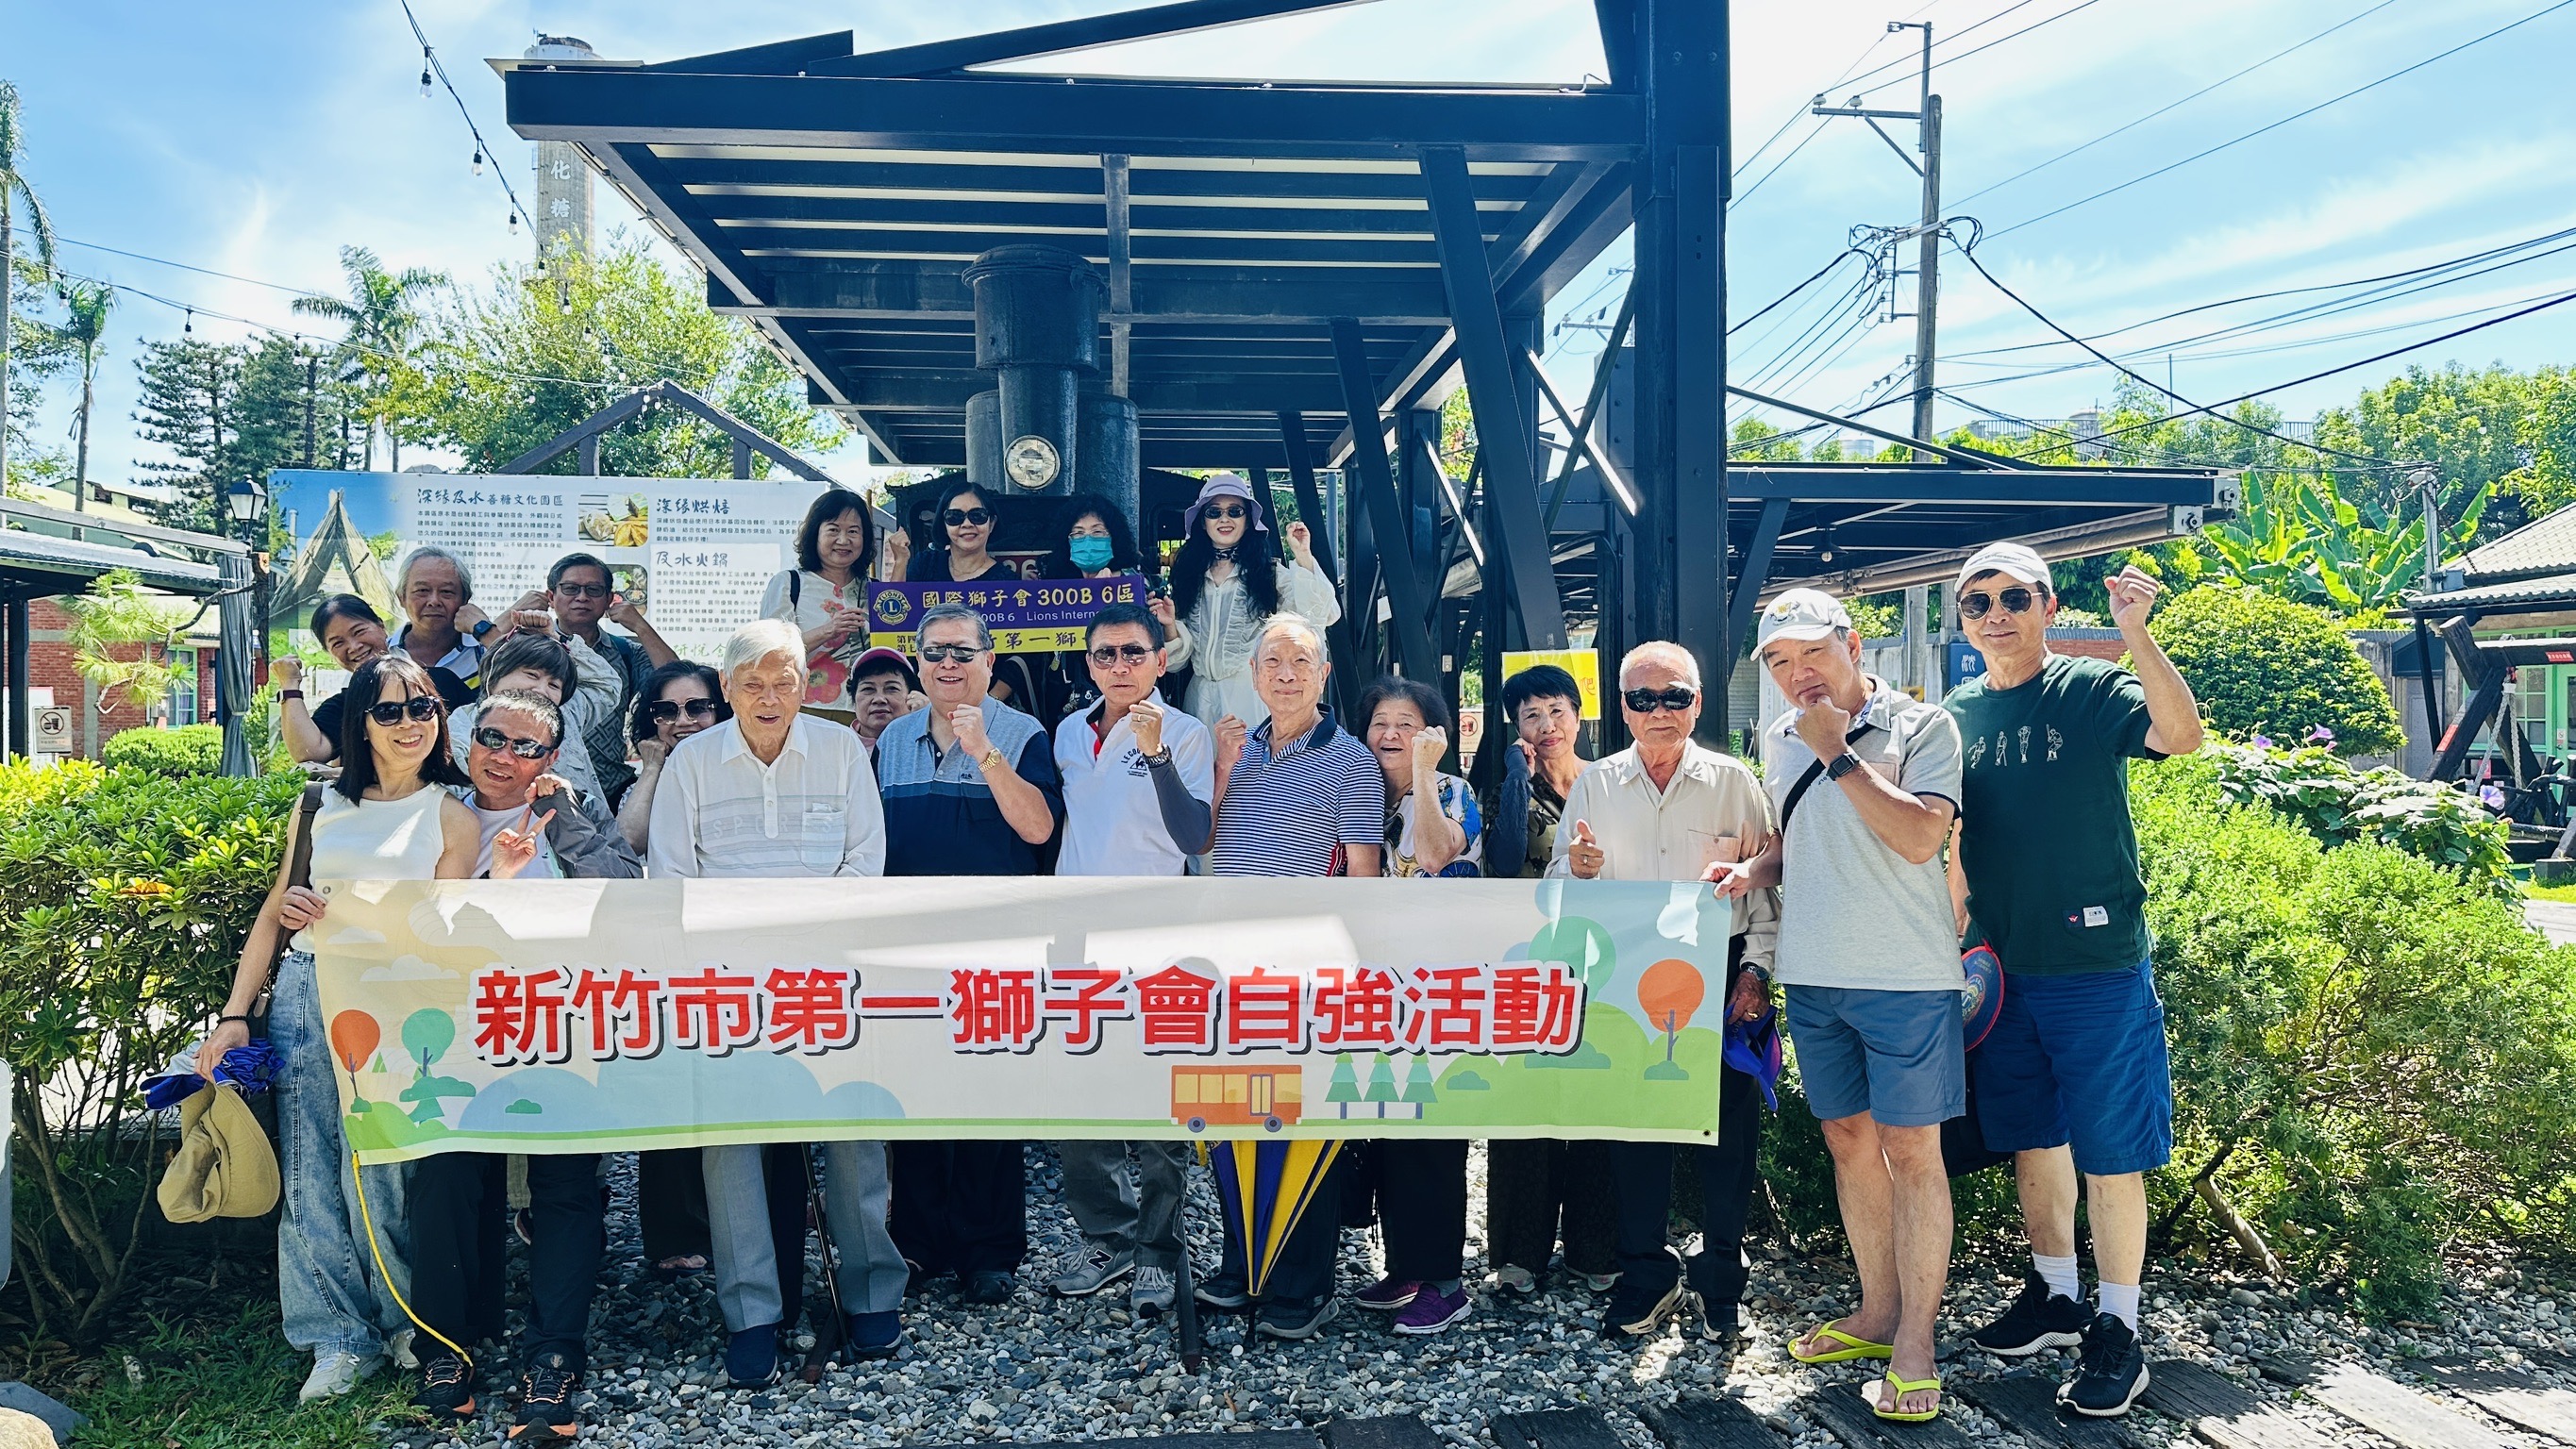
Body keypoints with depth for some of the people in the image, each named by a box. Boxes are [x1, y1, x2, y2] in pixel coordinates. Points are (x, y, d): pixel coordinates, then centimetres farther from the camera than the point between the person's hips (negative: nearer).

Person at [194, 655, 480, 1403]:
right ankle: (341, 1336, 14)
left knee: (374, 1175, -4)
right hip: (304, 992, 3)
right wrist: (234, 1017, 6)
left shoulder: (452, 818, 3)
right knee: (309, 1172, 3)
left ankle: (405, 1319, 17)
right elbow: (274, 914, 12)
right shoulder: (323, 806, 12)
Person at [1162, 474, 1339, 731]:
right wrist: (1169, 623, -8)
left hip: (1252, 694, -3)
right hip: (1201, 696, 3)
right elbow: (1182, 653, 10)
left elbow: (1323, 614, -13)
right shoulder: (1187, 575, 11)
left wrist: (1303, 557, -14)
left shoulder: (1270, 572, 2)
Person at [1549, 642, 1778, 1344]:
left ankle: (1721, 1283, 21)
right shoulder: (1594, 786, 6)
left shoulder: (1734, 782, 2)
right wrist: (1581, 871, -15)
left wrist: (1755, 969, -8)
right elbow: (1560, 888, 8)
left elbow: (1765, 884, 1)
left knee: (1727, 1127, 4)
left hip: (1718, 973, -1)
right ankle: (1646, 1276, 22)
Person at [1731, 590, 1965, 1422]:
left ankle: (1915, 1341, 8)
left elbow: (1920, 837, -20)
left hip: (1905, 973, -6)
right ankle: (1878, 1312, 27)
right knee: (1848, 1139, 13)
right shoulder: (1780, 738, 10)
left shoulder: (1923, 727, -7)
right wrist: (1753, 872, 3)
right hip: (1813, 975, 6)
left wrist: (1839, 752, -18)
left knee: (1911, 1149, -1)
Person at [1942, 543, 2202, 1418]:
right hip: (2002, 970, 5)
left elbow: (2181, 734, -27)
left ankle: (2117, 1332, 14)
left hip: (2098, 968, -5)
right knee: (2032, 1141, 16)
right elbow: (1942, 840, 14)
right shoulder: (1958, 714, 7)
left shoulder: (2094, 690, -6)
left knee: (2109, 1155, 1)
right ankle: (2055, 1297, 33)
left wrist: (2134, 631, -32)